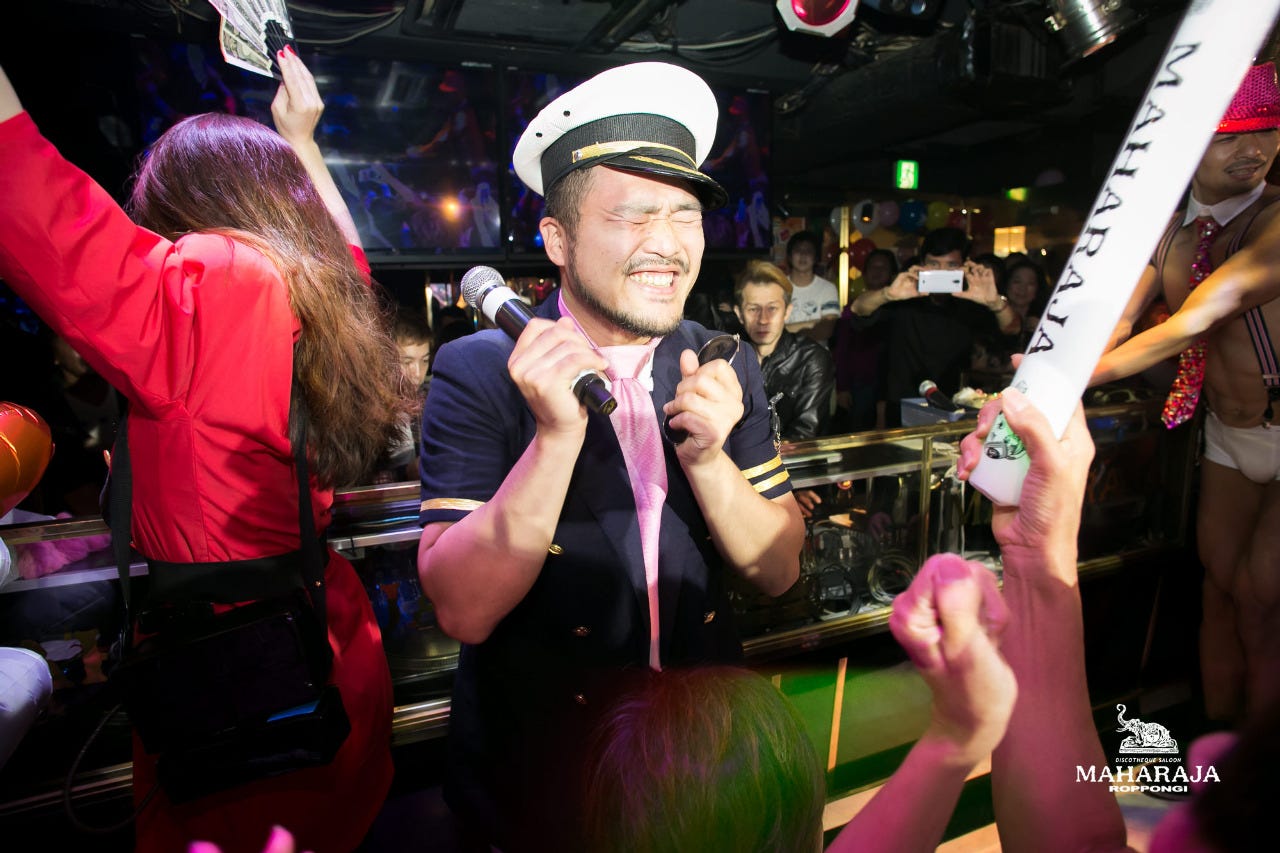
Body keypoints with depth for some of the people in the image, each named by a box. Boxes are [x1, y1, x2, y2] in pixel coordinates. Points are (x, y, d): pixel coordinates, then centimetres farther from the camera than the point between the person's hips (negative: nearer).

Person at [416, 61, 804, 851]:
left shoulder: (727, 369, -7)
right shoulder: (478, 372, -17)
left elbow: (779, 570, -7)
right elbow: (463, 609, -22)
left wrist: (707, 457, -24)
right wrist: (557, 434, -33)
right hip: (536, 769, -2)